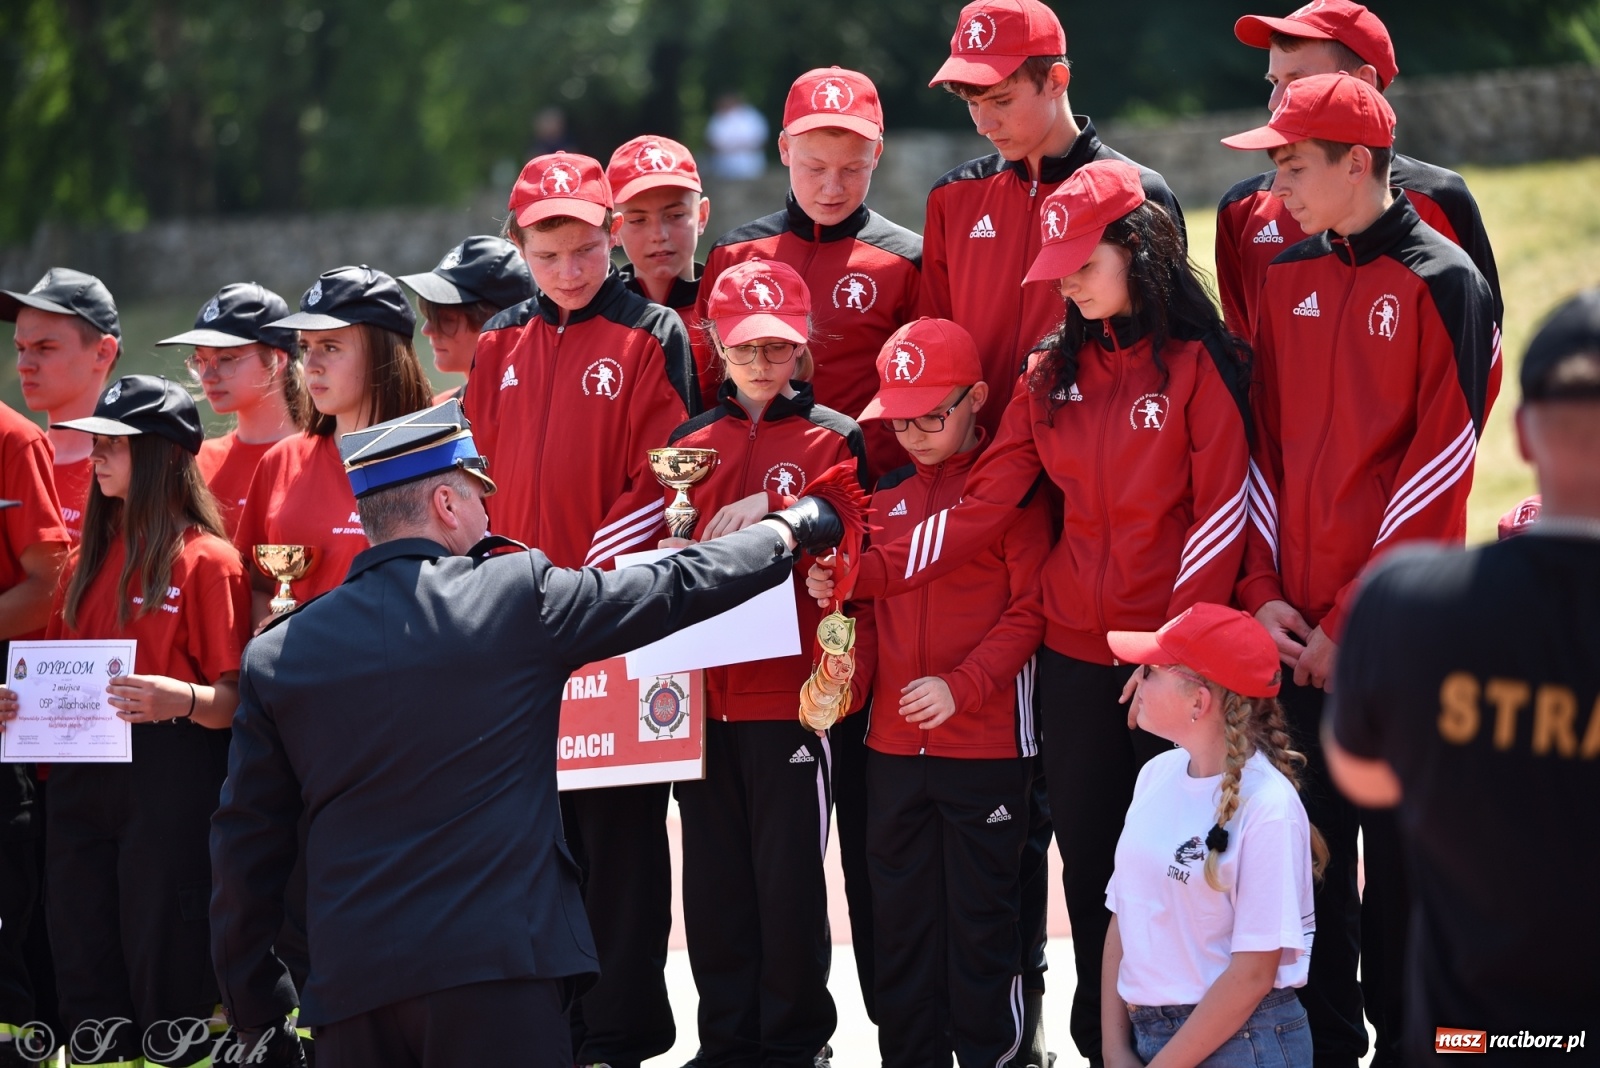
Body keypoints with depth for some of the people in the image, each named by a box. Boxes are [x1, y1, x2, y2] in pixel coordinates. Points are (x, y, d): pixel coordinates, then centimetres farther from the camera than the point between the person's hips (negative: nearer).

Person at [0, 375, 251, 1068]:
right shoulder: (91, 557, 15)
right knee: (84, 975, 7)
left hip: (169, 779, -6)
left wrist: (181, 699, -28)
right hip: (81, 779, 7)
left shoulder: (206, 561, -5)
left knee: (163, 978, -4)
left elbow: (235, 700, -9)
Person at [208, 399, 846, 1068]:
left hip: (350, 986, 3)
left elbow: (247, 844, 8)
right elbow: (677, 589, 10)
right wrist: (789, 530, 28)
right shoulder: (518, 595, -2)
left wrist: (255, 1009, 16)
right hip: (501, 963, -3)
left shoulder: (275, 656, 6)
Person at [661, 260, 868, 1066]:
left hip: (790, 691, -4)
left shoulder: (834, 439, 1)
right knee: (714, 876, 8)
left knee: (788, 877, -1)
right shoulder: (688, 443, 13)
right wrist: (676, 556, -3)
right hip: (704, 690, 4)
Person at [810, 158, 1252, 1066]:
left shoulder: (1202, 363, -6)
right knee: (1089, 864, 8)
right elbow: (985, 507, 5)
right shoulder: (1055, 374, 11)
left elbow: (1221, 512, -10)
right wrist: (865, 572, -4)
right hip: (1077, 653, 5)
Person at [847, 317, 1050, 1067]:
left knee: (981, 913, 2)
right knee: (901, 913, 10)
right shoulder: (886, 493, 11)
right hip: (894, 743, 5)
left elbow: (1032, 607, -10)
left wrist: (961, 686, -18)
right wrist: (852, 675, -1)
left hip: (987, 744, -5)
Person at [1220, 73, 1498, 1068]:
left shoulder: (1441, 283, -7)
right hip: (1298, 630, 5)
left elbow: (1439, 462, -11)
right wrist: (1264, 590, -1)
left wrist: (1355, 620, -13)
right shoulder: (1289, 279, 11)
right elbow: (1265, 442, 13)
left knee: (1400, 854, 1)